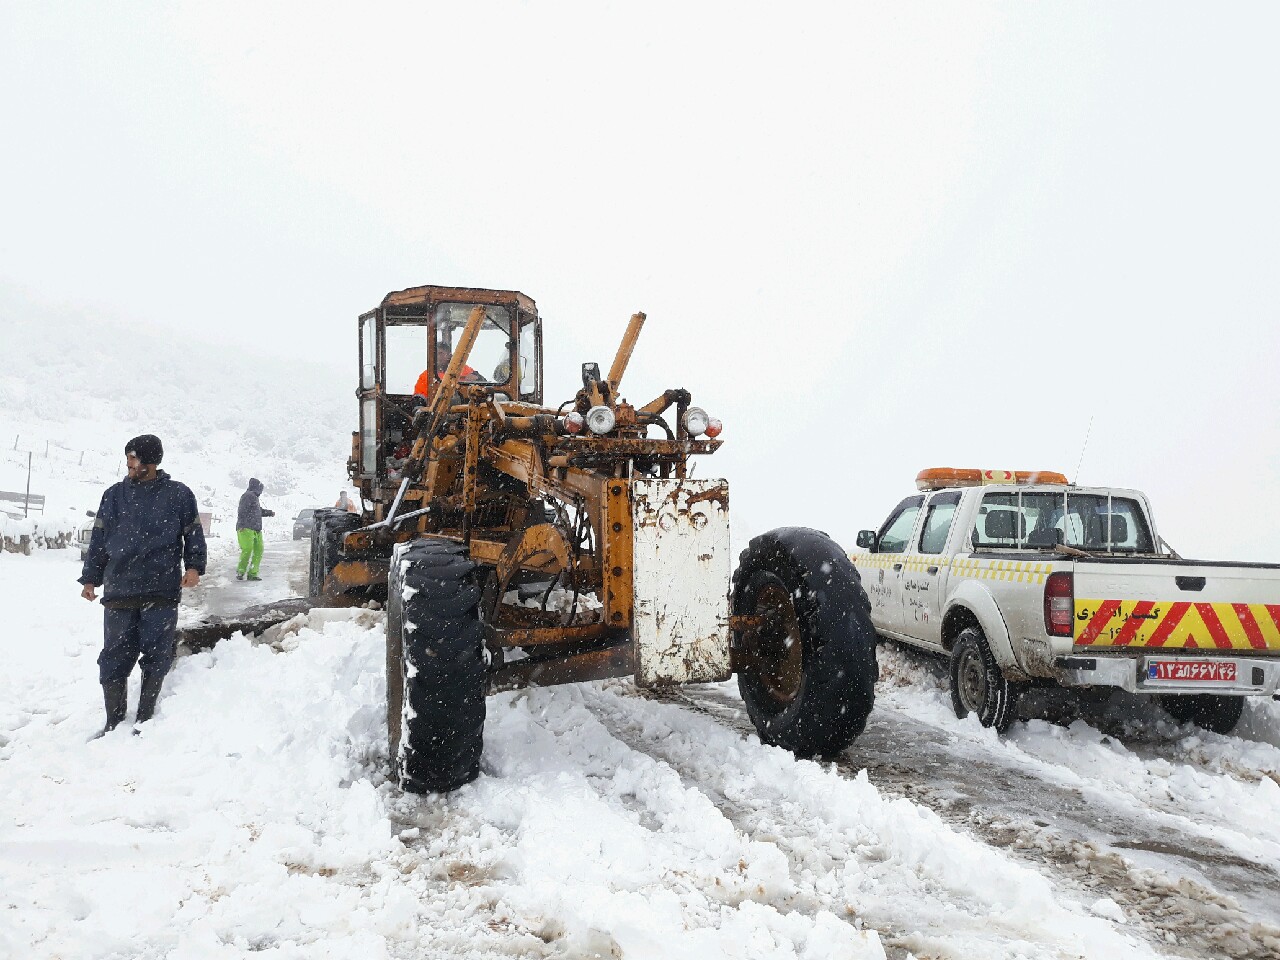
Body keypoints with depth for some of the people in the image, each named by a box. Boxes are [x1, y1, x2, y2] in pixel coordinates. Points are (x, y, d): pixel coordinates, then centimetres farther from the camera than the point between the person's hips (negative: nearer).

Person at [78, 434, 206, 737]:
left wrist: (194, 566, -6)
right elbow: (98, 540, 13)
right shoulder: (115, 495, 10)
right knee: (114, 658, 2)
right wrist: (90, 579, 9)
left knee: (156, 657, 2)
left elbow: (193, 534, 9)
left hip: (162, 592, -1)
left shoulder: (178, 494, 5)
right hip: (119, 591, 2)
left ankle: (145, 721, 14)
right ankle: (114, 724, 13)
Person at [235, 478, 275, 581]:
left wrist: (269, 512, 44)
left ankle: (252, 573, 7)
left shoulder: (254, 497, 22)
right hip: (246, 529, -10)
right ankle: (240, 572, -4)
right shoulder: (248, 495, -8)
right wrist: (241, 525, -23)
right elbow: (242, 511, -17)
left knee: (259, 550, 5)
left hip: (256, 530, 10)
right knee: (247, 550, -15)